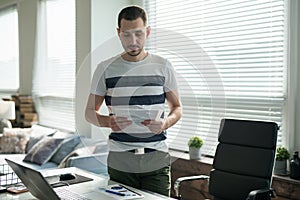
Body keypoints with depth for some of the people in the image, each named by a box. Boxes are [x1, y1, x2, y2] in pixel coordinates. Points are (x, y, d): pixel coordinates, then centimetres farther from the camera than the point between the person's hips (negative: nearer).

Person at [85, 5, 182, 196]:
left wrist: (165, 123, -13)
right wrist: (108, 122, -14)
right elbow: (90, 112, 8)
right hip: (120, 161, 0)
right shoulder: (105, 68, 3)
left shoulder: (163, 66, 4)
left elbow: (177, 107, 10)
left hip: (157, 159, 0)